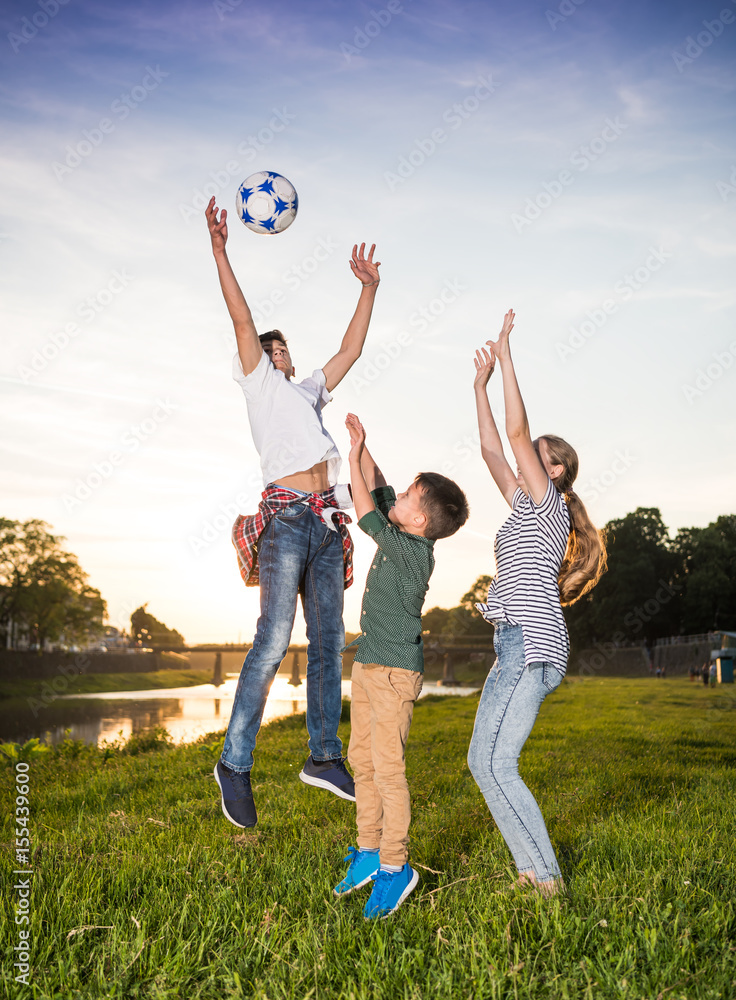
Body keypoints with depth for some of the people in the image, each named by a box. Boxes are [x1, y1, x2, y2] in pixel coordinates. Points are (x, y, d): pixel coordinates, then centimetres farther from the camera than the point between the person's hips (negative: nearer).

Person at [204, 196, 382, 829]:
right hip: (288, 517, -6)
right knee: (274, 639, -14)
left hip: (328, 522, 7)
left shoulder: (309, 391, 29)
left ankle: (324, 754, 9)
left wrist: (368, 288, 31)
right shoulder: (258, 383, 13)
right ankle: (235, 761, -8)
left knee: (329, 640, 3)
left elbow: (351, 350, 30)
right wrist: (219, 249, -3)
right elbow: (242, 319, 3)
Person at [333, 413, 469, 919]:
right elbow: (379, 489, 17)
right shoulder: (405, 536, 6)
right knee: (362, 760, 13)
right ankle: (369, 852, 23)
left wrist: (353, 458, -4)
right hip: (368, 664, 9)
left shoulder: (414, 550, -17)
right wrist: (362, 447, 10)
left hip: (394, 672, -9)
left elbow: (367, 513, -13)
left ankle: (395, 867, 5)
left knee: (388, 769, -5)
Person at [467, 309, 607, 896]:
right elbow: (492, 449, 21)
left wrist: (506, 358, -8)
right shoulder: (528, 507, 20)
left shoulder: (547, 503, -2)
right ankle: (535, 872, 14)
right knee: (483, 760, 9)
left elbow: (517, 432, -12)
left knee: (495, 764, -11)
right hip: (522, 646, 10)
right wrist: (481, 385, 22)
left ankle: (546, 878, -2)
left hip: (531, 644, -10)